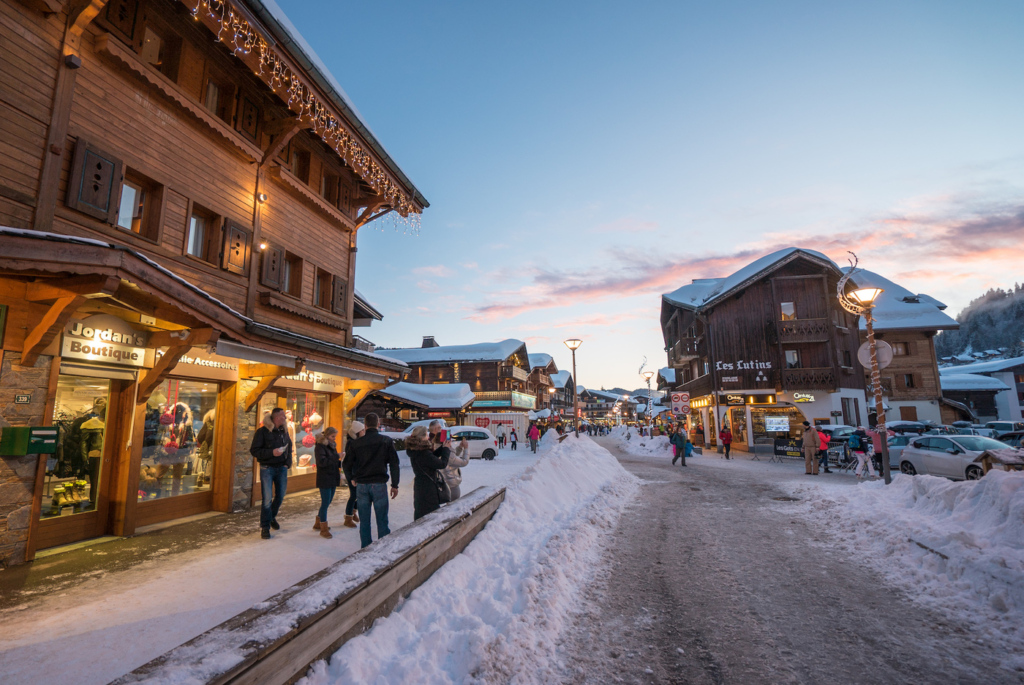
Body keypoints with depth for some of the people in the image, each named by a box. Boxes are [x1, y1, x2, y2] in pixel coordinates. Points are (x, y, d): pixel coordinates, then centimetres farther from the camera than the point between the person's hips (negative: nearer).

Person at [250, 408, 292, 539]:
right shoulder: (262, 431, -10)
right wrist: (272, 453, -23)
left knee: (280, 496, 13)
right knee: (267, 499, -3)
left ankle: (272, 517, 38)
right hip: (267, 468, -5)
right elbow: (254, 450, -12)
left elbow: (289, 448, 18)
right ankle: (265, 527, 11)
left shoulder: (284, 431, 7)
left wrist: (288, 463, 6)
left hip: (281, 468, 5)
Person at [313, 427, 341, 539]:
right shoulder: (320, 446, -11)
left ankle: (318, 523, 32)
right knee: (325, 503, -4)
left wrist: (341, 463, -2)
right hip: (324, 480, -8)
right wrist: (337, 457, -25)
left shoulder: (332, 446, 13)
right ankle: (324, 529, 6)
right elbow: (322, 462, -24)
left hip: (333, 479, 8)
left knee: (327, 502, 16)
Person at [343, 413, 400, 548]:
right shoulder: (387, 441, -3)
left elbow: (346, 464, 8)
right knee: (382, 520, 4)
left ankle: (366, 548, 17)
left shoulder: (356, 443, 3)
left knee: (364, 521, 11)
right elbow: (394, 464, -5)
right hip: (379, 485, -2)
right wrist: (395, 485, 2)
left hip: (361, 485, 2)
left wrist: (351, 479, 24)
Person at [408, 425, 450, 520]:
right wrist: (446, 449, -9)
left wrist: (443, 447, 7)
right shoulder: (424, 454, -27)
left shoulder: (416, 451, 1)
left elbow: (432, 457, 13)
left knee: (420, 510, 21)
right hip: (428, 488, -9)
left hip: (419, 486, 9)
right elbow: (442, 464, -22)